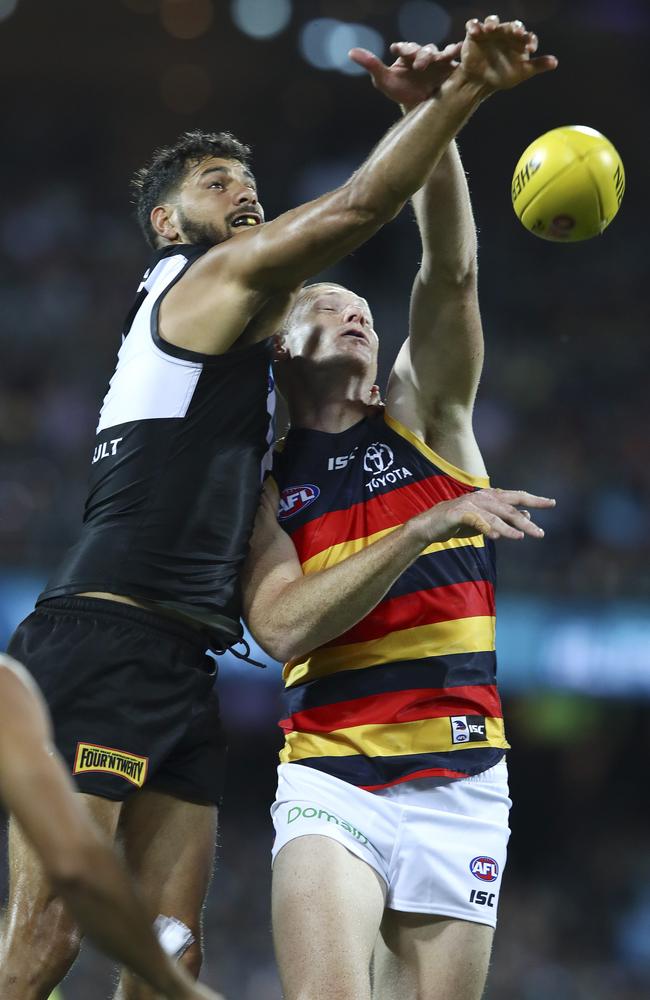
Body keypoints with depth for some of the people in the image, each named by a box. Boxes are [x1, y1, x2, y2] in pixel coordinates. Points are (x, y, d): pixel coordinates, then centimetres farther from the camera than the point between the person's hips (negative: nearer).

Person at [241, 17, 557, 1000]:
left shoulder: (424, 419, 12)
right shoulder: (261, 485, 10)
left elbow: (450, 272, -5)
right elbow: (282, 625, -8)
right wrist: (429, 525, -15)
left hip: (460, 782, 2)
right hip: (330, 779, -1)